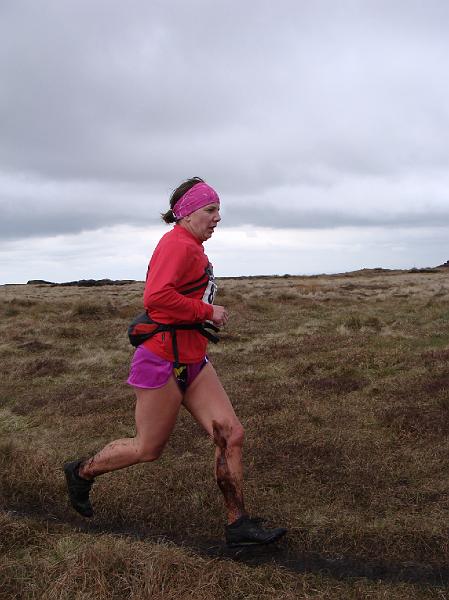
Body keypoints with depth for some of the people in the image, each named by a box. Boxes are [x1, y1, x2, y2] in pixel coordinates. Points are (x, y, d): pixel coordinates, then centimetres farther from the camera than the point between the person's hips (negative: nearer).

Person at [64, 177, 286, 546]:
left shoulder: (191, 248, 16)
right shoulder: (178, 244, -15)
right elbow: (156, 297, -29)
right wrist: (208, 312, -19)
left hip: (192, 360, 9)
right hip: (162, 360, -9)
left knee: (231, 435, 2)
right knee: (148, 449, 7)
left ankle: (239, 526, 12)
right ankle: (81, 473, 33)